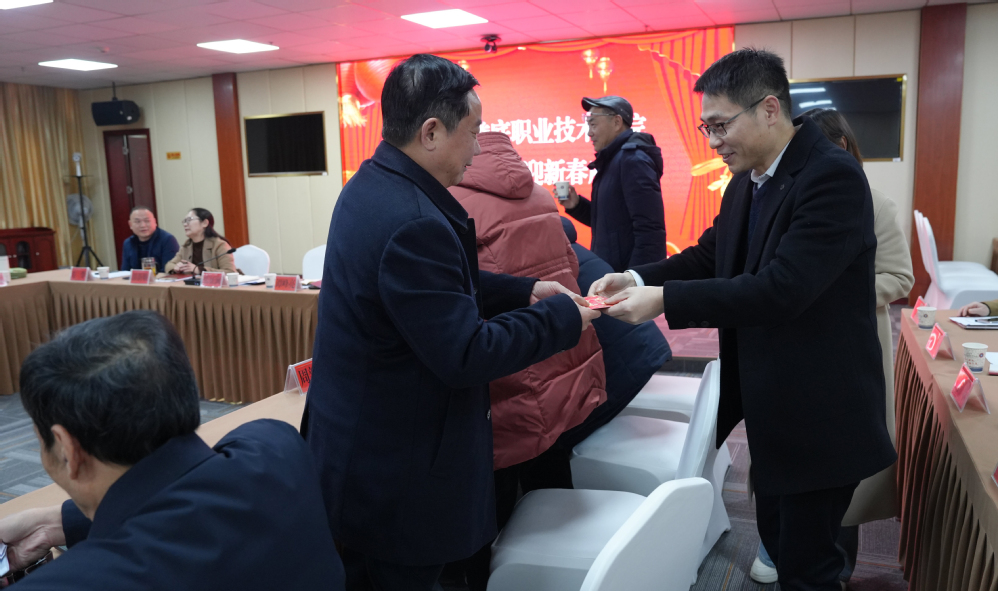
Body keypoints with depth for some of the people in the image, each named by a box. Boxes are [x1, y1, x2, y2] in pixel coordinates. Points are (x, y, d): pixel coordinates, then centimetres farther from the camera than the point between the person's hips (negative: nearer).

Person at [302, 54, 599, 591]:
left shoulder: (370, 186, 3)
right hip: (394, 479, -10)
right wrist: (562, 318, -14)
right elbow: (465, 355, -26)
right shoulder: (413, 222, -29)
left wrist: (524, 291, 7)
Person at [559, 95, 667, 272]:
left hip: (629, 275, -9)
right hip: (612, 271, 9)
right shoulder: (613, 159, 13)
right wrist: (577, 205, 5)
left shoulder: (632, 159, -16)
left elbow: (649, 232, -23)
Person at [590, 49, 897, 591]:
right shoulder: (746, 182, 6)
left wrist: (664, 300, -28)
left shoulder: (832, 176, -22)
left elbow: (781, 288, -30)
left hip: (819, 414, -8)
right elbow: (708, 255, 8)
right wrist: (638, 278, -9)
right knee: (777, 540, 22)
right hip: (771, 405, 8)